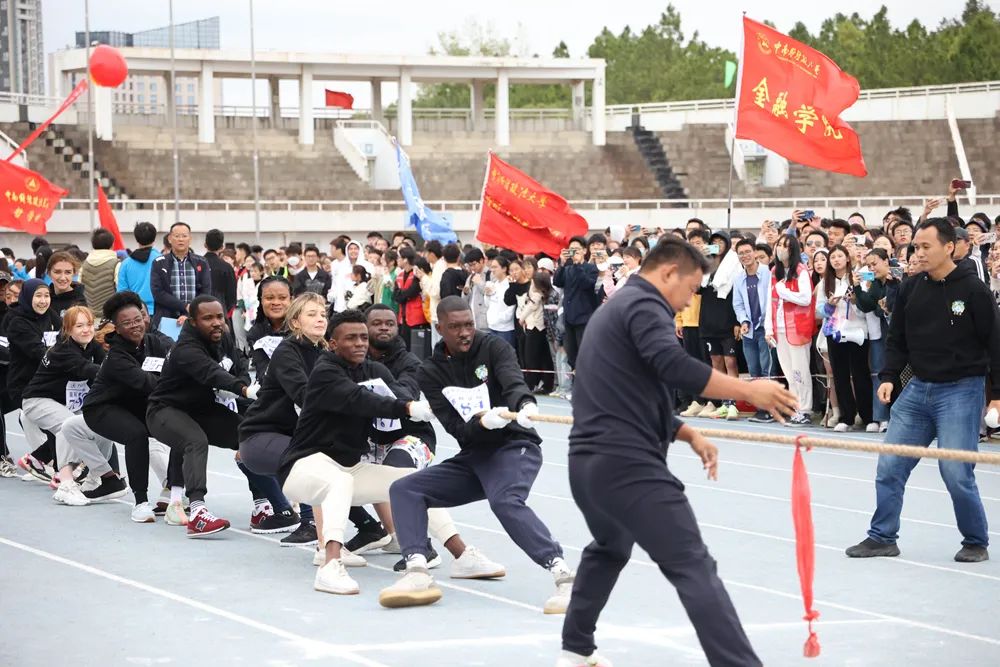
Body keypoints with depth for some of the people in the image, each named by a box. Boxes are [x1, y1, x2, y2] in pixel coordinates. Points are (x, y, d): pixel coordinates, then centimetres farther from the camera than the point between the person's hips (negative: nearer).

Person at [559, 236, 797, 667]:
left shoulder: (615, 308, 24)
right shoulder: (644, 304, -7)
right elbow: (674, 367, -26)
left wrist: (690, 435, 18)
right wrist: (748, 390, -23)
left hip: (587, 461, 10)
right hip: (627, 465, -10)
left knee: (608, 550, 34)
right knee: (694, 569, -15)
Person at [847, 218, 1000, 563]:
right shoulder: (910, 289, 5)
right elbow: (897, 340, 13)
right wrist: (888, 376, -1)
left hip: (961, 391, -5)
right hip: (917, 389, 6)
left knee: (956, 473, -9)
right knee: (890, 466, 4)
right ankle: (882, 537, 17)